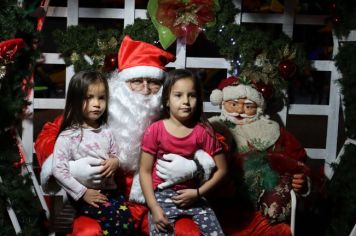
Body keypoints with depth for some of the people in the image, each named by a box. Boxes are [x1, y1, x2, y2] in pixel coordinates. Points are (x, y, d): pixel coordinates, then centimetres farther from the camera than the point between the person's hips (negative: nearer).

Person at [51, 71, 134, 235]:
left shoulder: (106, 132, 8)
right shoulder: (67, 136, -8)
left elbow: (115, 155, 20)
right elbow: (58, 170, -12)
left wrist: (115, 162, -5)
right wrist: (83, 192, -14)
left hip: (109, 189, 5)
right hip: (84, 194, -5)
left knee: (126, 215, -20)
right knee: (113, 215, -26)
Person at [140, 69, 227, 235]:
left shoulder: (203, 131, -3)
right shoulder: (155, 130, -7)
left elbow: (221, 169, 1)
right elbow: (145, 171, -4)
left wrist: (198, 193, -10)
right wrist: (154, 207, -13)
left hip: (192, 196, 2)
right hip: (162, 195, -2)